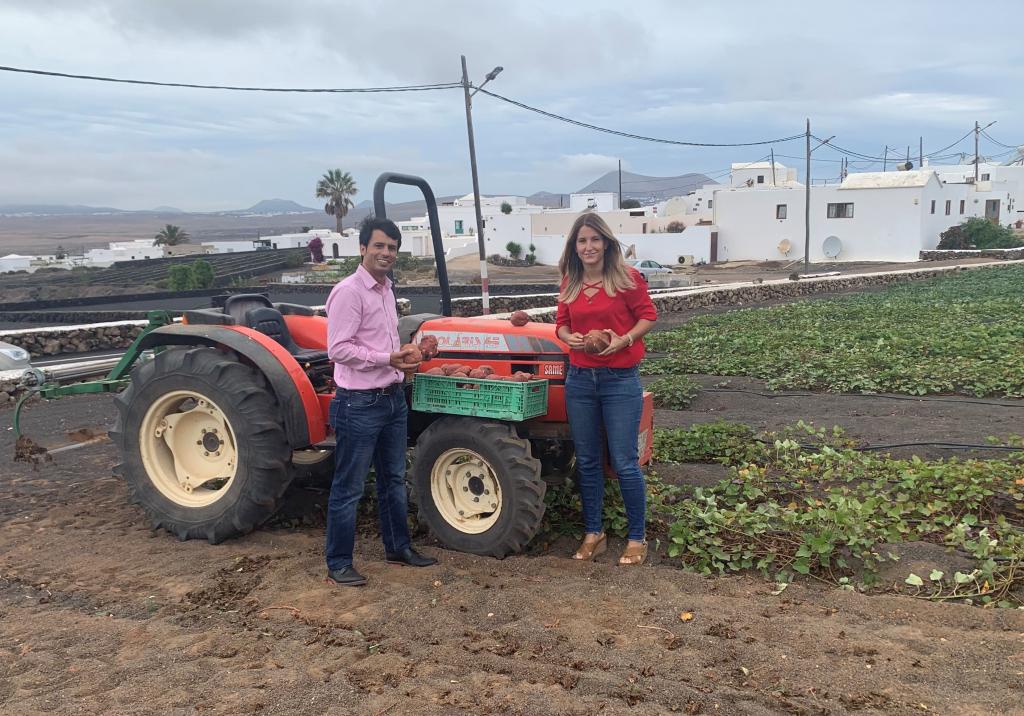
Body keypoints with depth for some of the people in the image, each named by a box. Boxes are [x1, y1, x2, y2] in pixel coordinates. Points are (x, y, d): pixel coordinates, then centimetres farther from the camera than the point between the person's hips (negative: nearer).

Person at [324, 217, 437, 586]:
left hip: (393, 399, 9)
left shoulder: (385, 290, 13)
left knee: (394, 479, 19)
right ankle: (338, 563, 15)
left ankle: (398, 546, 34)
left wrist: (404, 356, 9)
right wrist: (387, 359, -25)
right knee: (349, 488, 2)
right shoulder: (348, 292, -15)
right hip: (359, 404, -9)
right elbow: (338, 348, -21)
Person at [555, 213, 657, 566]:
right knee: (587, 461, 11)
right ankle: (593, 534, 25)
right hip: (580, 379, 5)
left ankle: (637, 538, 15)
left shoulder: (626, 277, -6)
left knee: (624, 463, -1)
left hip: (620, 380, -5)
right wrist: (568, 337, -8)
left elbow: (648, 315, -3)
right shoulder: (570, 282, 7)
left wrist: (624, 340, -18)